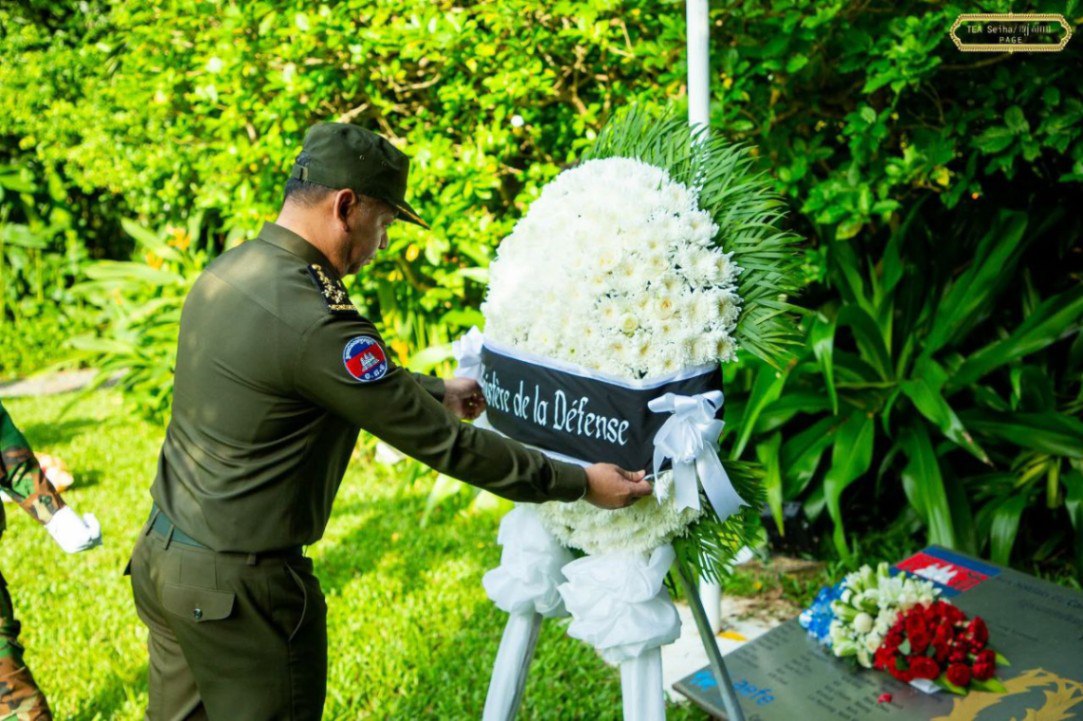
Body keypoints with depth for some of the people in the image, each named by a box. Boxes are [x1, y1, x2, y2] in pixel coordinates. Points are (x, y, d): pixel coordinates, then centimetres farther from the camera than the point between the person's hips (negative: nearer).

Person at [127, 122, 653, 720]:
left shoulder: (226, 271, 2)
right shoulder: (314, 321, -26)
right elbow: (441, 444, -21)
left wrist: (435, 391, 24)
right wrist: (579, 483, -11)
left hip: (161, 555, 9)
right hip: (234, 584, -9)